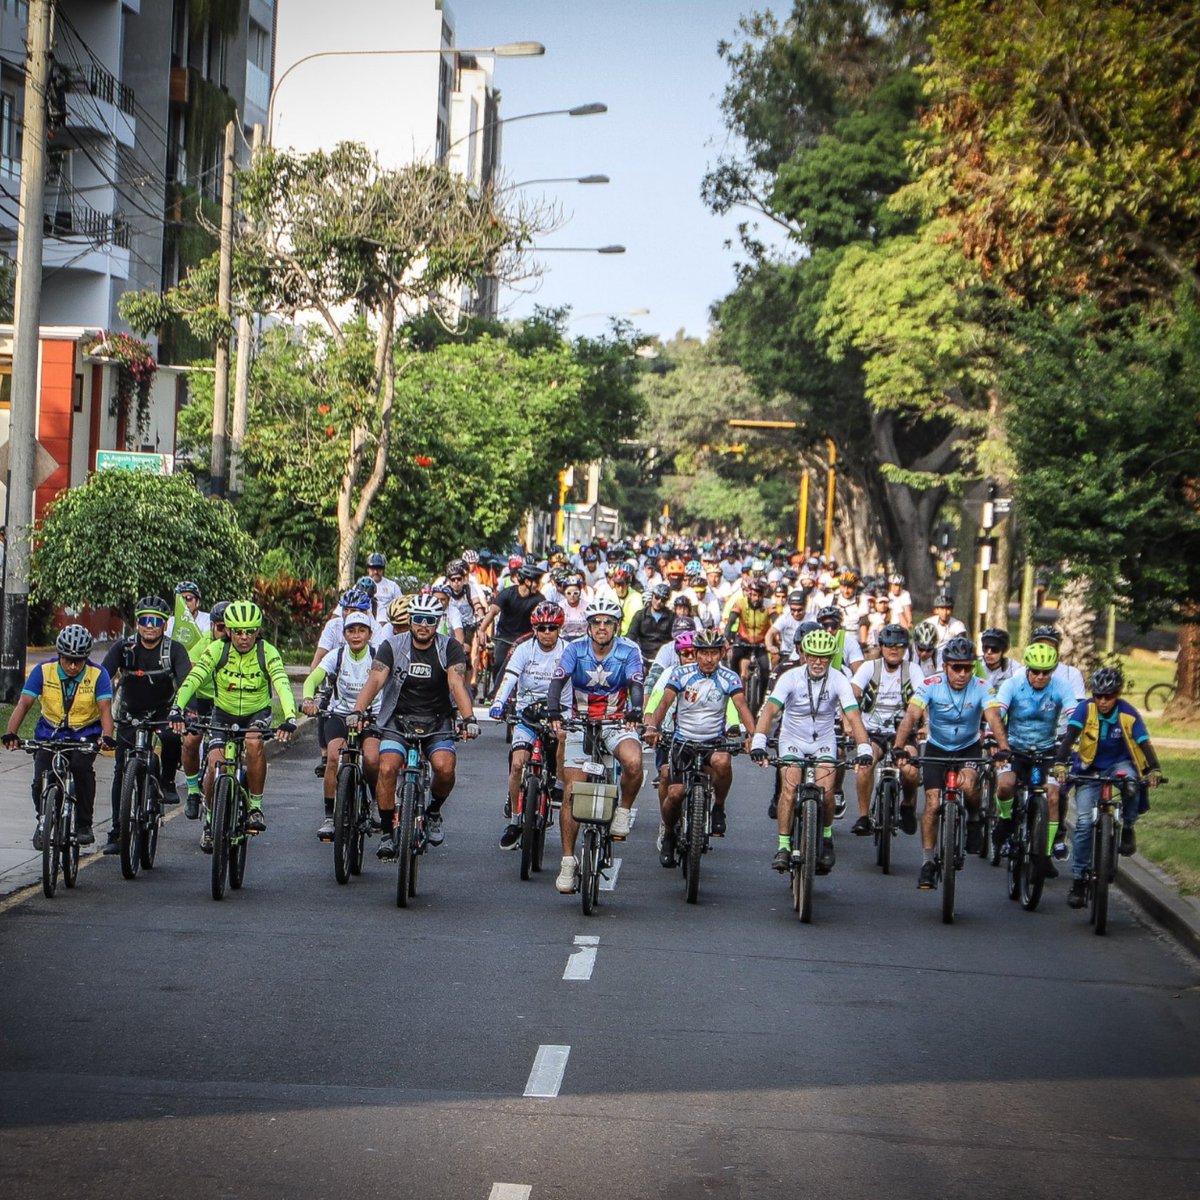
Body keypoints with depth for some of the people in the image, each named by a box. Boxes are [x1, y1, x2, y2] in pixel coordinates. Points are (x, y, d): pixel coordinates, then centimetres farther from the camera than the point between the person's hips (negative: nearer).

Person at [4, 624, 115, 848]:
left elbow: (105, 708, -23)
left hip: (84, 735, -1)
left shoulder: (98, 674, -13)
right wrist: (11, 733, -32)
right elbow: (23, 703, -17)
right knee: (41, 780, -17)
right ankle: (43, 821, 16)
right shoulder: (43, 671, -11)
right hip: (50, 734, 1)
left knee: (82, 767, -30)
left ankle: (84, 824, -13)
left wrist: (107, 737, -42)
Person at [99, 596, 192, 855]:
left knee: (172, 738, -34)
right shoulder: (123, 647, -12)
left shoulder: (174, 650, -15)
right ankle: (116, 832, 1)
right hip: (130, 713, 1)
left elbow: (186, 681, -27)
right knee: (122, 771, -6)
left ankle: (167, 781, -6)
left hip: (163, 712, -1)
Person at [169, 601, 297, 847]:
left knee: (254, 742, -34)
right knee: (215, 766, -19)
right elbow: (192, 679, -28)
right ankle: (211, 818, 9)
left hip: (257, 713, -1)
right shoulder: (217, 650, -18)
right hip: (223, 714, 1)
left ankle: (255, 806, -18)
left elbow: (282, 685, -33)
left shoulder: (267, 652, -20)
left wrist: (290, 718, -50)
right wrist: (177, 709, -45)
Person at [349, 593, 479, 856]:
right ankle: (386, 833, -5)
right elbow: (375, 679, -16)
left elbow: (456, 683, -18)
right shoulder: (393, 646, -4)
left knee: (444, 768, -25)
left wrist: (468, 718, -35)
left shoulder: (449, 648, -5)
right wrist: (357, 710, -34)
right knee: (387, 768, -22)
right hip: (398, 719, 0)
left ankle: (434, 811, 7)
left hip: (437, 721, 0)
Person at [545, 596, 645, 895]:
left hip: (617, 724, -1)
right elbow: (558, 682, -16)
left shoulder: (628, 651, -6)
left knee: (633, 762, -34)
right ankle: (568, 861, 2)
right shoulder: (575, 650, -5)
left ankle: (623, 811, -6)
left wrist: (635, 712, -37)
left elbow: (636, 685, -17)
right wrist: (554, 714, -32)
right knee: (572, 792, -7)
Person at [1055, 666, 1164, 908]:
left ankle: (1128, 829, -10)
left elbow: (1144, 743, -24)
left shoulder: (1128, 714, -17)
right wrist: (1060, 764, -44)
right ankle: (1079, 880, -2)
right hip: (1090, 769, 0)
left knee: (1129, 780, -37)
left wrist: (1154, 770, -41)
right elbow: (1069, 737, -27)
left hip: (1119, 764, 0)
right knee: (1084, 822, -13)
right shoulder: (1085, 709, -17)